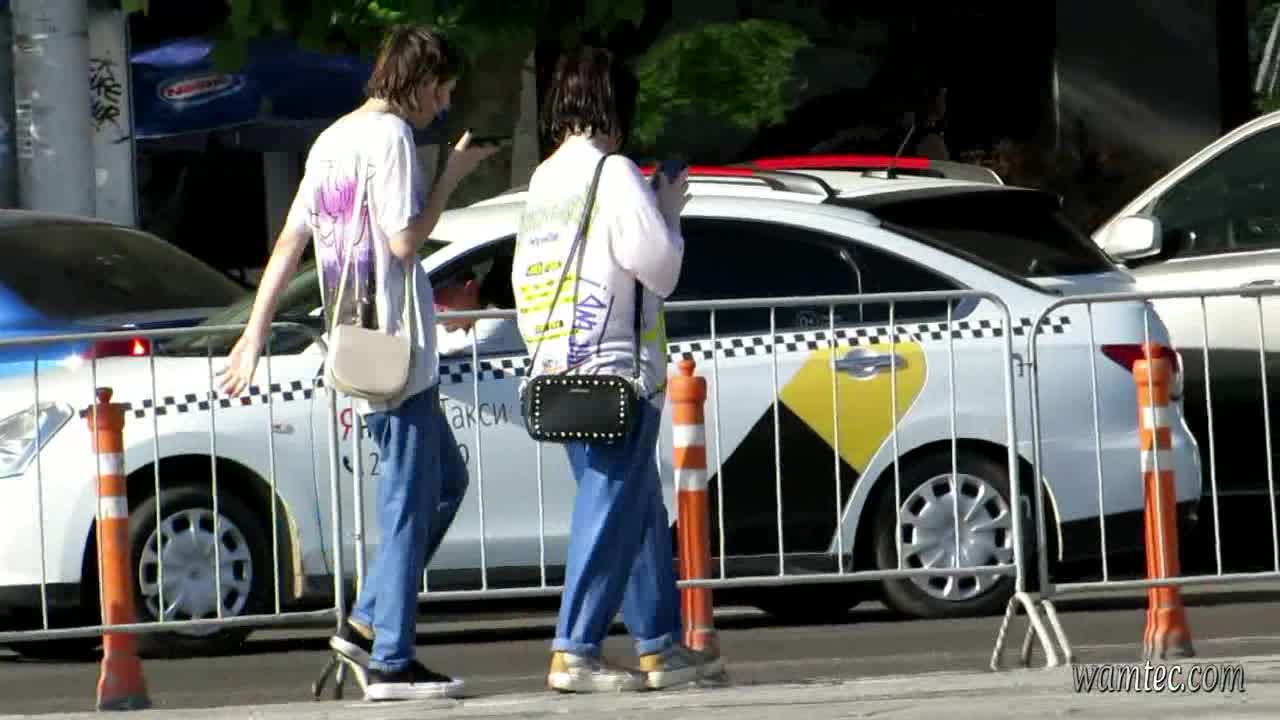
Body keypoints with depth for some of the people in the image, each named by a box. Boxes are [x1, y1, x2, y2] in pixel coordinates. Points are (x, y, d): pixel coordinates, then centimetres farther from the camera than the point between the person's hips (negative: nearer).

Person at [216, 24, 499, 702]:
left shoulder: (333, 138, 16)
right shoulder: (390, 134, -11)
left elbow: (291, 240, 12)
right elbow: (404, 242, -18)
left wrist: (255, 333, 9)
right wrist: (451, 177, -7)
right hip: (394, 345, -9)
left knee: (444, 481, 18)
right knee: (410, 501, -5)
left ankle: (368, 624, 12)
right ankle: (391, 662, -5)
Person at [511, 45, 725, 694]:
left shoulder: (543, 180, 14)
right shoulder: (614, 174, -12)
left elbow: (523, 279, 17)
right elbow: (659, 267, -12)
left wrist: (541, 348, 22)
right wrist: (669, 210, 3)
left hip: (559, 372, 9)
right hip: (616, 371, -9)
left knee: (639, 511, 15)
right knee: (610, 511, -7)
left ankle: (660, 646, 18)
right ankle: (574, 653, -11)